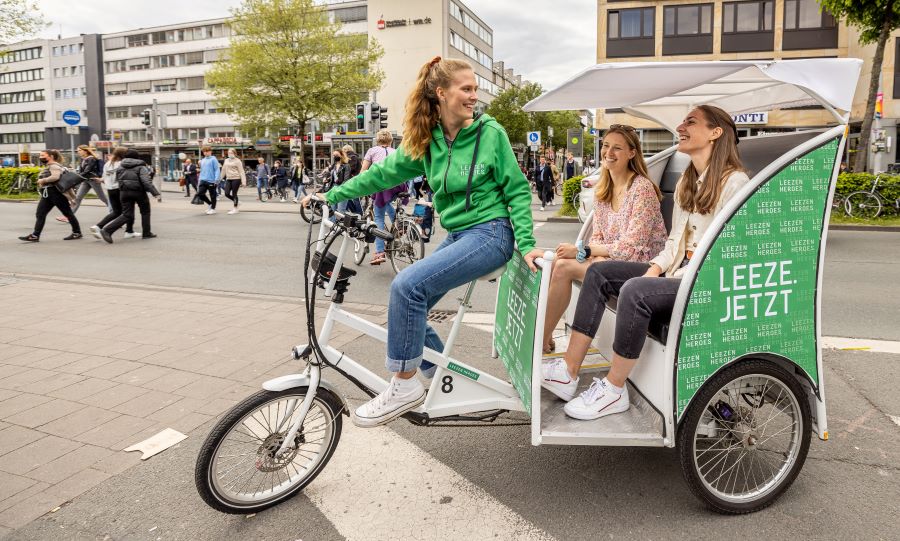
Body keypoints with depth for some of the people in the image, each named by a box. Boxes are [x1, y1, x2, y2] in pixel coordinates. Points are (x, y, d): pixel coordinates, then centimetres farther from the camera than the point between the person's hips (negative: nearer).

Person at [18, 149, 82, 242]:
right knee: (40, 214, 2)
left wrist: (43, 180, -18)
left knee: (67, 213, 1)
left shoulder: (54, 166, -11)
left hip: (56, 193, -10)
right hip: (47, 194, 10)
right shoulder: (47, 167, 19)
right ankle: (35, 235, 1)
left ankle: (77, 232, 11)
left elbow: (55, 177, -28)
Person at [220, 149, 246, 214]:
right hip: (228, 179, 6)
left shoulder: (237, 161, -4)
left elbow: (241, 171, -8)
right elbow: (224, 170, 21)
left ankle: (235, 209, 7)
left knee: (234, 194, -4)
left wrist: (243, 181, -14)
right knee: (227, 193, -2)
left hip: (236, 179, -6)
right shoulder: (226, 160, 14)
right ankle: (235, 201, 25)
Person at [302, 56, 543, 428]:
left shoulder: (490, 133, -7)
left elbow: (518, 191, -5)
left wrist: (526, 244, -14)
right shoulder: (426, 139, 6)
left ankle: (404, 386, -11)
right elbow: (384, 173, 10)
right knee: (408, 305, 3)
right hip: (457, 235, 7)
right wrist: (331, 196, 8)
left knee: (408, 285, -24)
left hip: (490, 233, -6)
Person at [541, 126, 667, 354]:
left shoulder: (642, 188, -15)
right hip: (610, 259, 8)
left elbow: (632, 247, -19)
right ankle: (544, 337, -9)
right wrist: (584, 252, -12)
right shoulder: (602, 189, 11)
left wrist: (581, 251, -17)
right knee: (555, 262, -13)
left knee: (564, 267, -22)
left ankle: (542, 341, -10)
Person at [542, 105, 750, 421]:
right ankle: (568, 372, -10)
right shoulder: (686, 183, 18)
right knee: (599, 272, -6)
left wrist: (684, 280, -18)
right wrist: (656, 267, 0)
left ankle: (614, 390, -18)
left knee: (635, 291, -34)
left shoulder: (734, 182, -10)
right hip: (677, 273, 9)